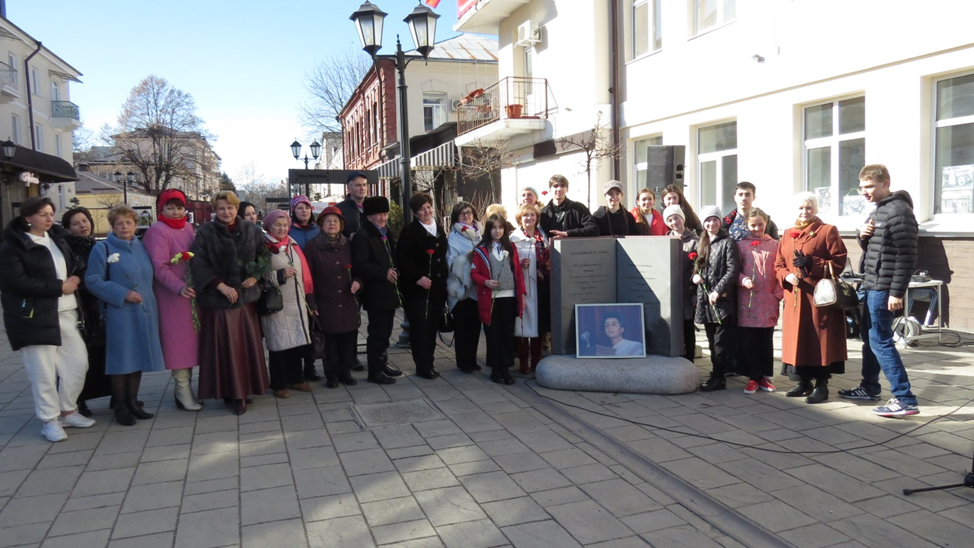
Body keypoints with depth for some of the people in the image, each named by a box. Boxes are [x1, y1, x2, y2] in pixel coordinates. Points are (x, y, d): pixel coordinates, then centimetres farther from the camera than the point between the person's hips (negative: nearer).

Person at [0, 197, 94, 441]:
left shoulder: (57, 238, 15)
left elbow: (73, 265, 26)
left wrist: (74, 279, 3)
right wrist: (59, 287, -14)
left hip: (65, 313, 7)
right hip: (34, 317, -6)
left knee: (78, 362, 7)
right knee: (43, 371, -1)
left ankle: (67, 411, 24)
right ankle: (50, 420, 13)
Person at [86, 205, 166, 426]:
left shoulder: (142, 247, 11)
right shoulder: (103, 248, -3)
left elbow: (151, 276, 19)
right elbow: (93, 281, -9)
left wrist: (148, 299, 6)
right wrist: (123, 294, -15)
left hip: (144, 312, 5)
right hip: (119, 313, -5)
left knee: (139, 357, 9)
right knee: (121, 359, 0)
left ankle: (132, 402, 21)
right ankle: (120, 407, 12)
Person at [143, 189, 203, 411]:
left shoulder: (189, 228, 13)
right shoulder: (157, 232, -8)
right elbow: (159, 267, -17)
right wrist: (179, 288, -29)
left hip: (192, 293, 7)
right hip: (172, 296, -7)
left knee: (190, 338, 11)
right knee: (178, 340, -2)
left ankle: (185, 386, 22)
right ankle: (183, 390, 7)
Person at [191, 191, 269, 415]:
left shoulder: (251, 229, 6)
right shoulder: (205, 232, -2)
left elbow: (265, 254, 11)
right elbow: (197, 263, -9)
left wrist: (256, 276, -4)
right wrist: (221, 285, -15)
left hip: (246, 296, 2)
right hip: (217, 299, -2)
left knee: (247, 344, 4)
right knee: (223, 346, 1)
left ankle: (243, 390, 14)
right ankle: (229, 391, 11)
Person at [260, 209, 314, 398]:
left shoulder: (292, 245, 16)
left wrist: (306, 297, 19)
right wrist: (280, 275, -21)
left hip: (296, 302, 6)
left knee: (297, 340, 8)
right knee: (279, 343, -1)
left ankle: (296, 378, 22)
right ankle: (279, 384, 11)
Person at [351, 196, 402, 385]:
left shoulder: (386, 233, 17)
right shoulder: (362, 235, -12)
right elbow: (359, 265, -22)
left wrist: (394, 274, 10)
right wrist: (384, 273, -25)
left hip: (389, 291, 8)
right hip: (376, 293, -8)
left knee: (386, 331, 16)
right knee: (377, 332, -3)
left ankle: (382, 363, 28)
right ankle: (375, 371, 5)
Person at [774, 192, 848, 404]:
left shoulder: (828, 231, -1)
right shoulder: (788, 234, 14)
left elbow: (839, 262, -7)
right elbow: (779, 264, 15)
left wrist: (811, 264, -18)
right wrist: (786, 276, -7)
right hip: (794, 296, 5)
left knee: (819, 338, -3)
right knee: (797, 338, 8)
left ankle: (822, 384, 6)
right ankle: (804, 381, 19)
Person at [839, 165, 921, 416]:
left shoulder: (899, 211, -15)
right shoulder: (878, 211, 15)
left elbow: (907, 256, -19)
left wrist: (897, 292, -21)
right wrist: (863, 236, -1)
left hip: (883, 288, -10)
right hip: (871, 285, 10)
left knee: (880, 341, -8)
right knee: (869, 338, 17)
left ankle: (905, 399, -4)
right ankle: (869, 387, 29)